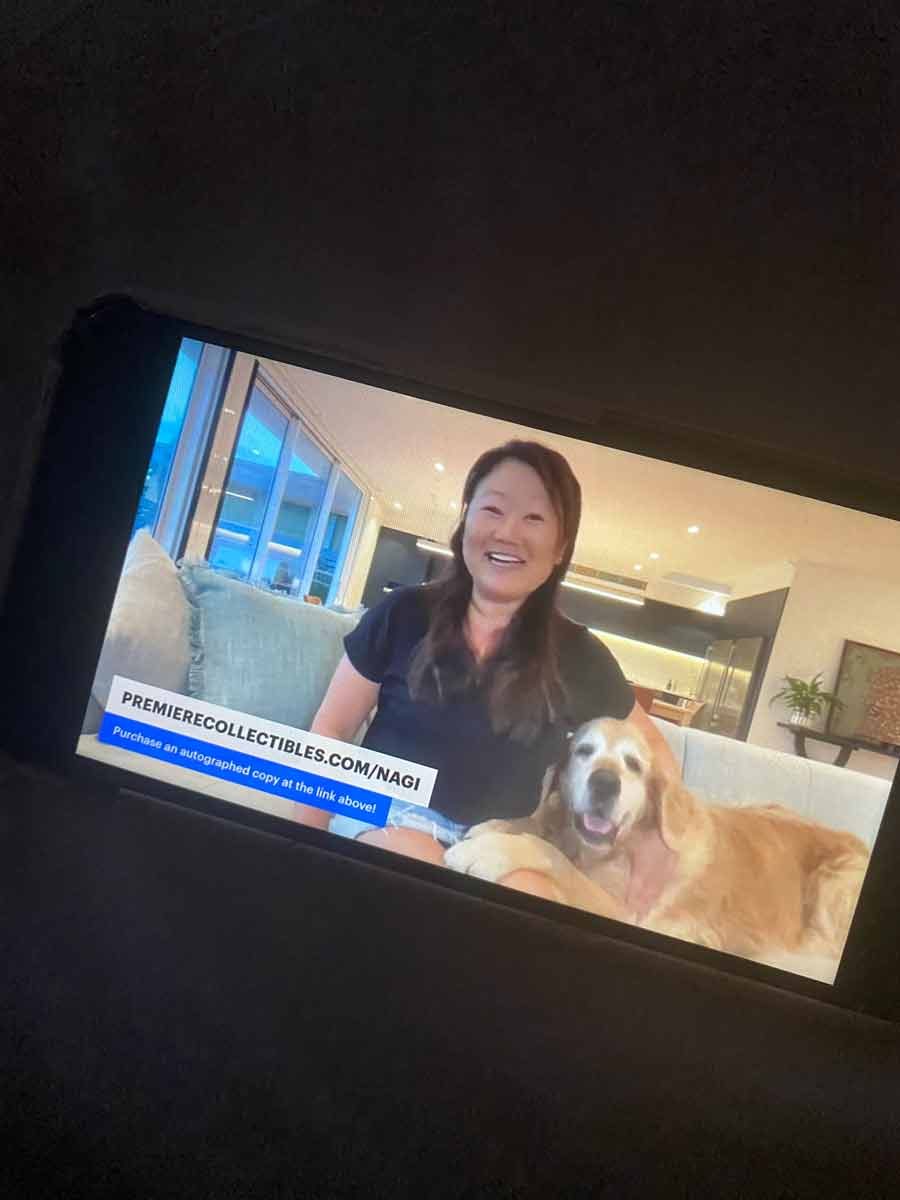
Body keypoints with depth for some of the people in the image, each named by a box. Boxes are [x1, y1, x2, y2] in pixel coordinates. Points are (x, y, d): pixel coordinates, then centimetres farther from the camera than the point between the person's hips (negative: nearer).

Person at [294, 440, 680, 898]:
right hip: (388, 813, 0)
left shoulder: (579, 657, 0)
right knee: (411, 859, -35)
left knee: (527, 891, -33)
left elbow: (651, 744, 16)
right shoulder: (403, 614, -2)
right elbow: (331, 731, 4)